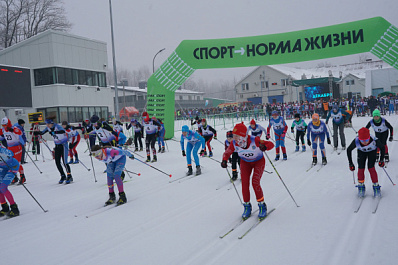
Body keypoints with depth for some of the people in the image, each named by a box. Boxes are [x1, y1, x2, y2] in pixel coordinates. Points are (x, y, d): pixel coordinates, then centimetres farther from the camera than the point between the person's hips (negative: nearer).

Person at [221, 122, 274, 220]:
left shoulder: (254, 140, -36)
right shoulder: (234, 143, -26)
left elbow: (271, 144, -27)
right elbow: (227, 153, -9)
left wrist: (264, 147, -50)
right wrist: (224, 160, -30)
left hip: (259, 161, -3)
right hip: (245, 162, 3)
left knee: (255, 183, -17)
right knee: (244, 183, -10)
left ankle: (262, 206, 3)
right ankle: (247, 206, 10)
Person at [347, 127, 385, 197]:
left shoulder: (374, 140, -41)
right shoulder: (356, 141, -38)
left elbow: (382, 147, -20)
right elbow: (349, 150, -19)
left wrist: (381, 160, -17)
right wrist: (350, 163, -15)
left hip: (372, 151, -1)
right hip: (361, 152, 1)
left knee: (371, 168, -13)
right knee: (361, 168, -8)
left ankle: (376, 187, 3)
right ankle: (361, 187, 11)